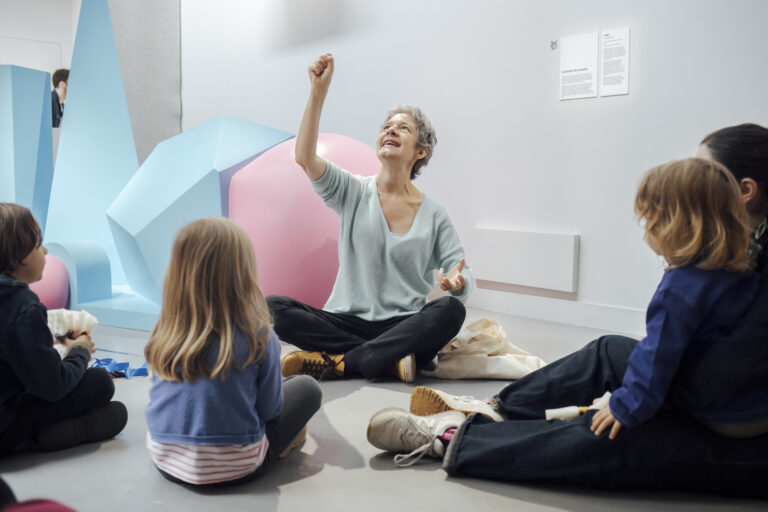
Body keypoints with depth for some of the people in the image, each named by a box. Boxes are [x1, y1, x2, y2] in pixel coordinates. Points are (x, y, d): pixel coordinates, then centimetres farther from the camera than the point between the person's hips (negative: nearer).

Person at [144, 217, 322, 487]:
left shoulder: (164, 334, -8)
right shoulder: (258, 336, -18)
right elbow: (269, 409, -6)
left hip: (166, 462, 4)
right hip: (233, 469, -4)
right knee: (306, 387, 12)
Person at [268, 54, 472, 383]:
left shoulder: (433, 215, 5)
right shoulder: (354, 193, 6)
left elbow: (463, 276, 4)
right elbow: (305, 158, -11)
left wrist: (457, 283, -22)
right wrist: (319, 91, -16)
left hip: (403, 326, 0)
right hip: (345, 321, 1)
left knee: (451, 310, -31)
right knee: (271, 309, -23)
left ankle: (336, 363, -27)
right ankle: (390, 359, -22)